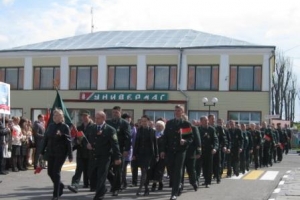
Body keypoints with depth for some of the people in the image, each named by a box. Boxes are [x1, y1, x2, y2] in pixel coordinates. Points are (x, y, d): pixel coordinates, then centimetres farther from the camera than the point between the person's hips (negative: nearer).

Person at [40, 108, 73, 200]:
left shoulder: (65, 127, -8)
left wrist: (70, 155, -13)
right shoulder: (50, 126, 7)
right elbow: (46, 139, 11)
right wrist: (42, 152, 10)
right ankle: (60, 186, 33)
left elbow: (68, 142, -10)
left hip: (60, 153, -6)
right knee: (50, 172, 9)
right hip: (50, 153, 6)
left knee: (56, 172, -5)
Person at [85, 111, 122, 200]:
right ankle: (102, 190, 36)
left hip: (104, 158, -5)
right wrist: (87, 143, -3)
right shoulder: (90, 128, 8)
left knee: (101, 179, -4)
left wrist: (117, 157, -14)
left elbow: (115, 144, -10)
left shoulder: (110, 130, -8)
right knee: (92, 179, 11)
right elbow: (84, 138, 20)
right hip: (93, 157, 5)